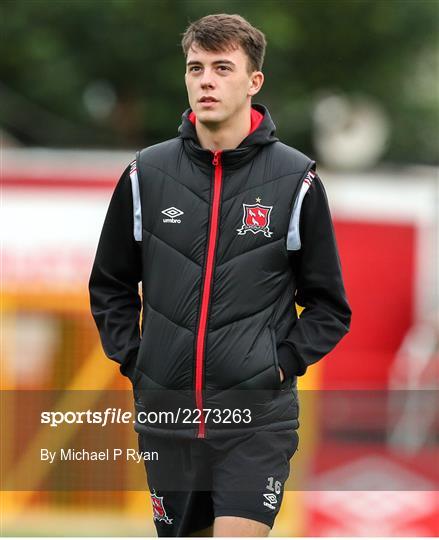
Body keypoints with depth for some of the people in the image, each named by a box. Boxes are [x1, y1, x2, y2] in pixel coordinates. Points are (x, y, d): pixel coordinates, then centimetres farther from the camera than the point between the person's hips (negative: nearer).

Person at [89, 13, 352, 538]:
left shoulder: (295, 180, -1)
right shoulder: (145, 174, 4)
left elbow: (330, 307, 6)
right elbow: (110, 286, 17)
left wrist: (281, 365, -6)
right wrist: (132, 360, 4)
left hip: (257, 415, -3)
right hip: (166, 413, 3)